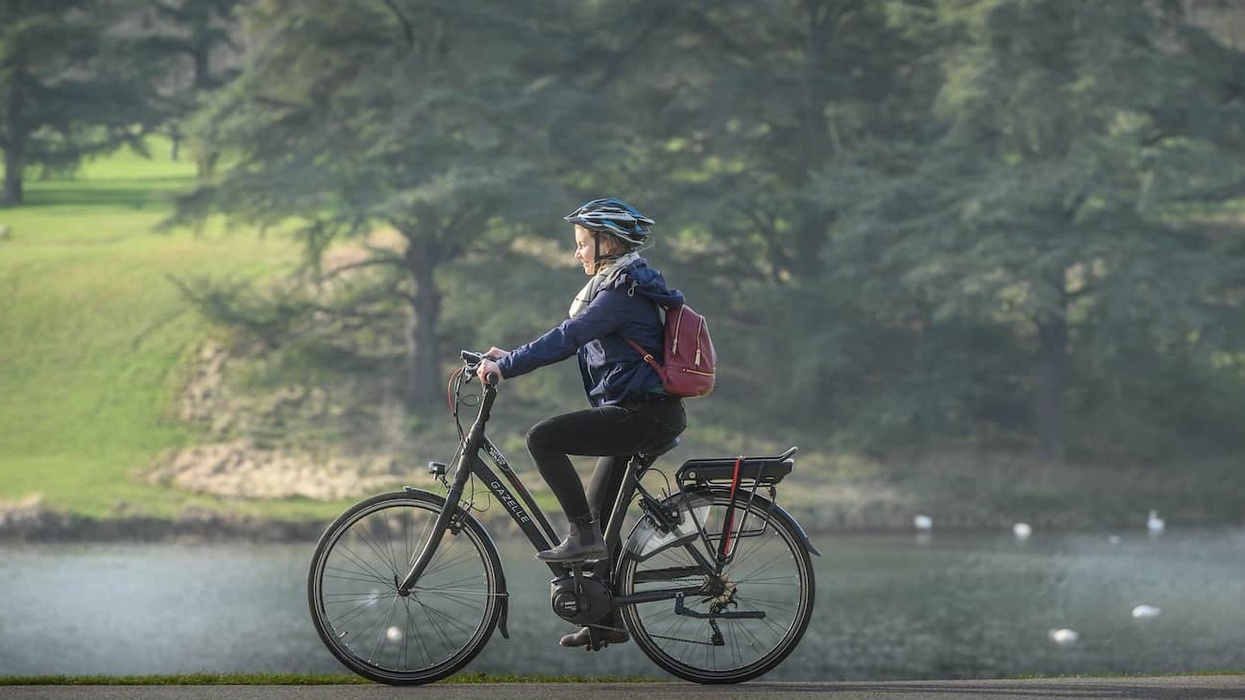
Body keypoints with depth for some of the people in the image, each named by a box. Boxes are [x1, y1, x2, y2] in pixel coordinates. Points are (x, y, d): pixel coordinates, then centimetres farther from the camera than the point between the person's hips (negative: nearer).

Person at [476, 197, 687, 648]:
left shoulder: (620, 293, -14)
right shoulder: (619, 287, 18)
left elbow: (566, 339, -22)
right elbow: (571, 339, 23)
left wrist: (505, 368, -21)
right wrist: (511, 357, 16)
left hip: (644, 414, -10)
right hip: (643, 414, 10)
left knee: (543, 438, -19)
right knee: (598, 515, 13)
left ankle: (583, 535, -15)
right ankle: (607, 620, 19)